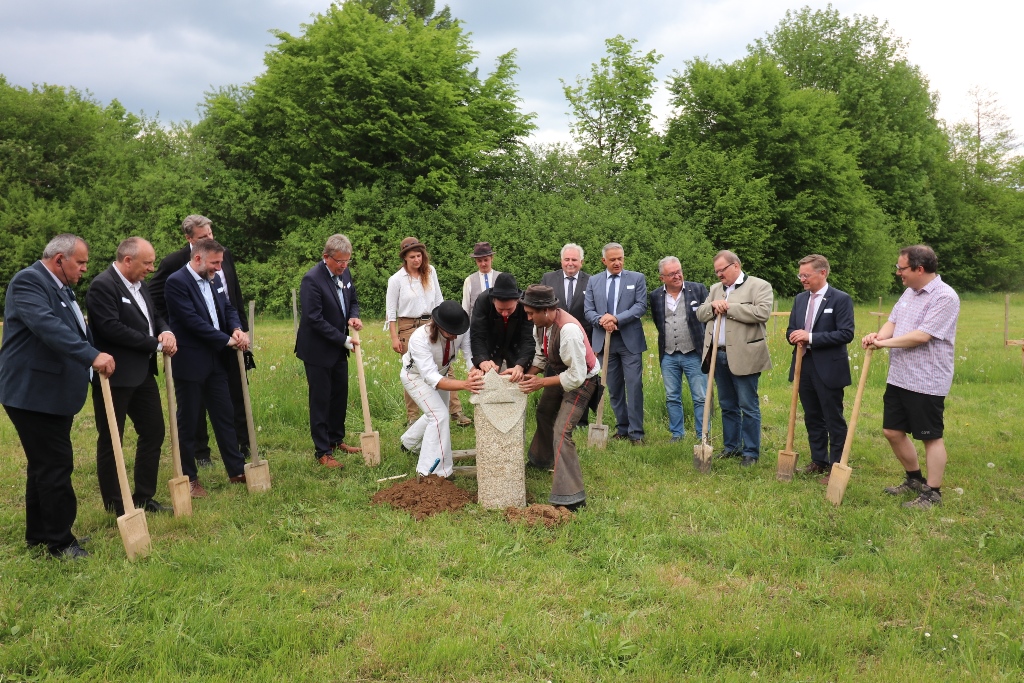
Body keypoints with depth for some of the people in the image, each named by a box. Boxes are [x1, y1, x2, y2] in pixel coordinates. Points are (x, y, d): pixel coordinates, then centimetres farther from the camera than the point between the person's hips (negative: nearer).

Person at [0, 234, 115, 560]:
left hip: (55, 392, 10)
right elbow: (47, 325, -32)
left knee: (45, 465, 16)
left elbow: (77, 330, 28)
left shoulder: (62, 287, 16)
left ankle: (38, 533, 28)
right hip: (33, 393, -10)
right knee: (56, 465, -6)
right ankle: (60, 541, 4)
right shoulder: (28, 281, -16)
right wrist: (92, 355, -40)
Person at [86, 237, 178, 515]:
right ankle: (114, 506, 16)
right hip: (114, 376, -9)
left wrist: (166, 332, -6)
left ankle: (144, 497, 25)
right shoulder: (102, 286, -16)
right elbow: (112, 328, -24)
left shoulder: (140, 285, 11)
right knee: (110, 441, 4)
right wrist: (157, 344, -18)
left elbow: (154, 316, 18)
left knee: (154, 432, 13)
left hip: (143, 373, 9)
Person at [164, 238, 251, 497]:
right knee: (188, 421, 5)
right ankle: (189, 478, 16)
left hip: (216, 360, 8)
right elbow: (193, 320, -22)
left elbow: (228, 308, 14)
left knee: (225, 416, 13)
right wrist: (227, 340, -18)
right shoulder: (177, 282, -16)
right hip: (190, 362, -7)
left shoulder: (214, 280, 9)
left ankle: (237, 470, 22)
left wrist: (237, 329, -8)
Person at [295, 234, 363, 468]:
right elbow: (315, 319, -23)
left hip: (338, 350, 8)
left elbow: (353, 300, 16)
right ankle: (322, 452, 9)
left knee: (340, 396, 16)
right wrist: (344, 339, -20)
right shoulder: (312, 279, -21)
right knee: (320, 400, 0)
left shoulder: (344, 273, 2)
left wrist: (353, 316, -7)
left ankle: (336, 440, 32)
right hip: (318, 350, -8)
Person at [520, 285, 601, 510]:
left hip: (582, 380, -9)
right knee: (544, 413, 29)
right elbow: (541, 355, 2)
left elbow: (576, 376, -34)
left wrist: (542, 382, -29)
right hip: (560, 373, 9)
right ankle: (540, 460, 58)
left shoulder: (568, 330, -38)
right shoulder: (540, 323, -13)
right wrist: (528, 375, -14)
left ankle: (571, 498, -13)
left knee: (561, 432, -19)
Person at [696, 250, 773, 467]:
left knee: (748, 407, -1)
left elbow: (762, 313, -18)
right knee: (727, 406, 15)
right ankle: (731, 447, 26)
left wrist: (729, 308, -14)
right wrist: (712, 306, -7)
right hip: (719, 355, 7)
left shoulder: (759, 286, -3)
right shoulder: (715, 289, 18)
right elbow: (700, 314, 15)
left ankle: (751, 452, 7)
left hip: (744, 357, -6)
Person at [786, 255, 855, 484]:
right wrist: (795, 336, -8)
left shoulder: (841, 299, -9)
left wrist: (811, 337, -22)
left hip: (828, 369, -7)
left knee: (834, 420, 3)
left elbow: (846, 333, -17)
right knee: (812, 419, 16)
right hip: (804, 366, 7)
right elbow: (791, 330, 17)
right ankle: (819, 461, 28)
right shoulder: (800, 299, 11)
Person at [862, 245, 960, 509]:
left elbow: (922, 335, -23)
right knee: (893, 431, 15)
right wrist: (879, 335, -9)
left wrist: (884, 342, -14)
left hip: (927, 382, -9)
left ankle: (932, 493, 17)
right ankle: (914, 479, 34)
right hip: (898, 377, 9)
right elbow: (893, 322, 13)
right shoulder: (909, 292, 11)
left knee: (931, 437, 4)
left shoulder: (945, 297, -16)